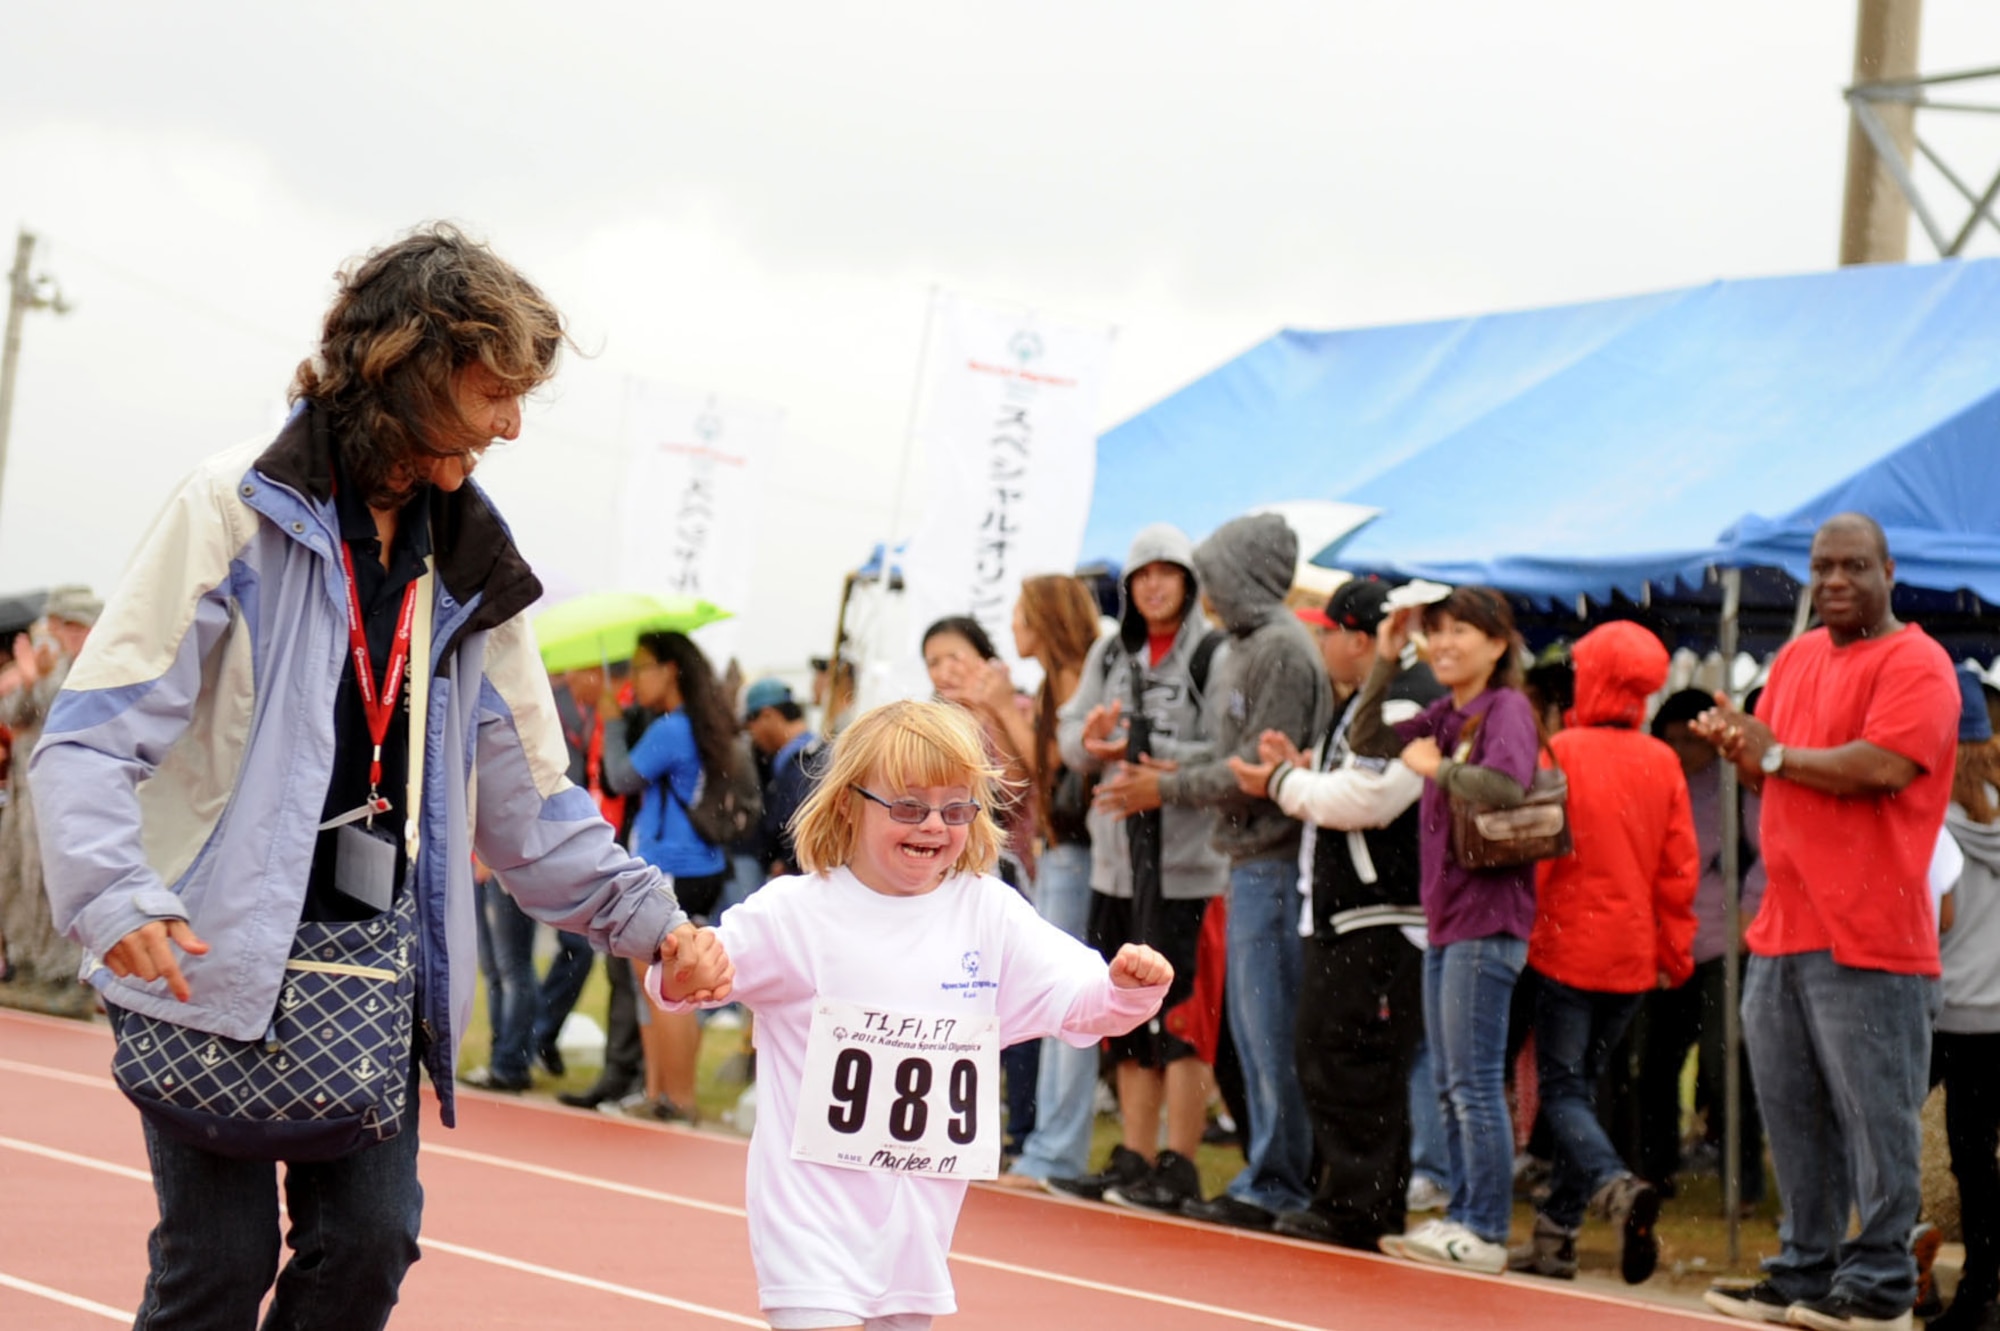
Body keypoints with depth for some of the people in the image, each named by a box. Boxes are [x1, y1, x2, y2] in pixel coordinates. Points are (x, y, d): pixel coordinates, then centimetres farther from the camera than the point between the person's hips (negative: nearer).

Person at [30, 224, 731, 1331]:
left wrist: (648, 918, 3)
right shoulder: (241, 506, -8)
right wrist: (112, 894, -29)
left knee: (372, 1238, -3)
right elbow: (95, 731, -14)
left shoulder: (471, 569, 11)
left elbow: (528, 800, 15)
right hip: (216, 958, -5)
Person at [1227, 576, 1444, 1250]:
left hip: (1381, 918, -11)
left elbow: (1365, 800, -22)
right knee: (1322, 1052, 15)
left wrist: (1284, 783, -9)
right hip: (1342, 912, 11)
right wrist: (1300, 767, 5)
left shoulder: (1403, 702, -15)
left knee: (1354, 1065, -9)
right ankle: (1345, 1199, 21)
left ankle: (1356, 1210, -5)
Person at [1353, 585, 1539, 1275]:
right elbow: (1366, 741, 16)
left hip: (1487, 920, -9)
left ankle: (1487, 1233, -3)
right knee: (1450, 1087, 13)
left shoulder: (1507, 708, -10)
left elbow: (1507, 784, -28)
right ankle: (1462, 1216, 19)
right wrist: (1385, 662, 8)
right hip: (1445, 920, 9)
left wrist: (1434, 766, -16)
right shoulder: (1443, 717, 14)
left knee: (1475, 1083, -7)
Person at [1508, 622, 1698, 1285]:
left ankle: (1617, 1186, -29)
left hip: (1568, 945, -5)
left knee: (1561, 1088, -1)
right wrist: (1675, 950, 12)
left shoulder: (1561, 752, -10)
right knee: (1582, 1082, 15)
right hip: (1633, 955, 5)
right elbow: (1679, 865, 3)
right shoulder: (1662, 763, 2)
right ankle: (1556, 1235, 15)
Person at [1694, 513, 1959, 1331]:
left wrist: (1777, 753, -12)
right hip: (1782, 928, 8)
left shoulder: (1913, 663, -7)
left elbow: (1884, 767, -20)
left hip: (1868, 940, -8)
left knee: (1874, 1117, -4)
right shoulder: (1796, 659, 18)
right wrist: (1737, 746, -1)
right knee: (1792, 1114, 13)